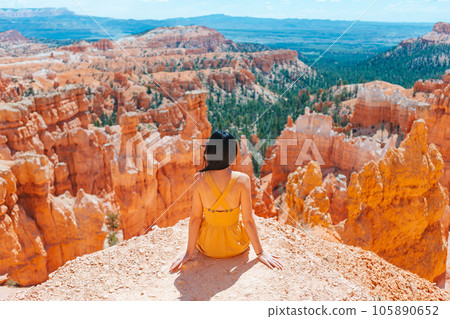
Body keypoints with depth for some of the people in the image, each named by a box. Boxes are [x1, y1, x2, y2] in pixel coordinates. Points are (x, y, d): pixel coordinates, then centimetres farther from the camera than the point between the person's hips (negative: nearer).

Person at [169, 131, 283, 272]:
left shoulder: (199, 179, -20)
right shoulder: (242, 179, -22)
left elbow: (195, 218, -13)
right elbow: (248, 220, -16)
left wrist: (189, 252, -1)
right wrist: (260, 252, -3)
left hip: (207, 247, 1)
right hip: (236, 246, 0)